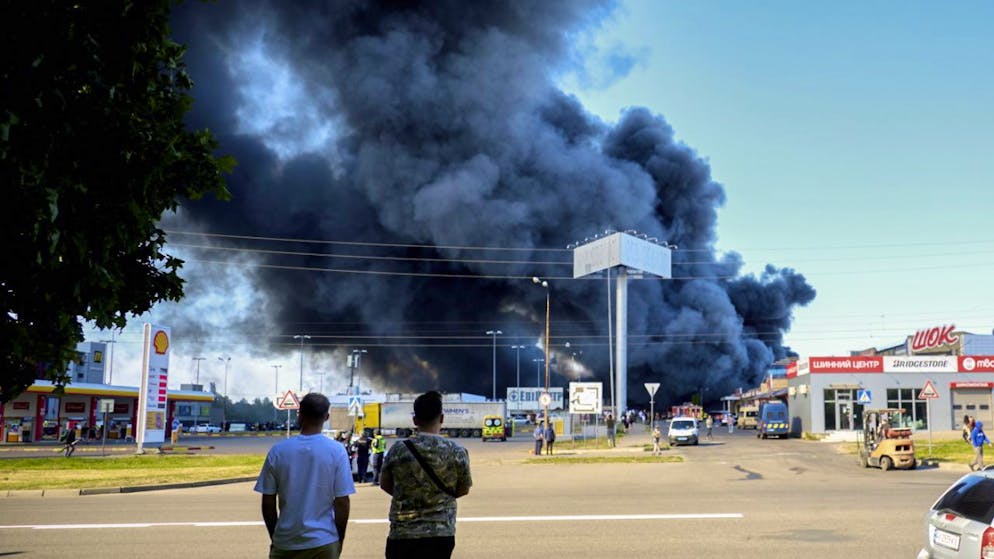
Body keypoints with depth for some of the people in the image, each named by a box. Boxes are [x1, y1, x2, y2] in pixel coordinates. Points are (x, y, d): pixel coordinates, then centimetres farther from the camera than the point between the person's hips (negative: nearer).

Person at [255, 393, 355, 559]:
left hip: (285, 543, 1)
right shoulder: (336, 451, -7)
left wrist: (274, 538, 14)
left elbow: (268, 503, 1)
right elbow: (342, 502, -6)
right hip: (323, 542, -1)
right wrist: (340, 540, 7)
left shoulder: (278, 451, -3)